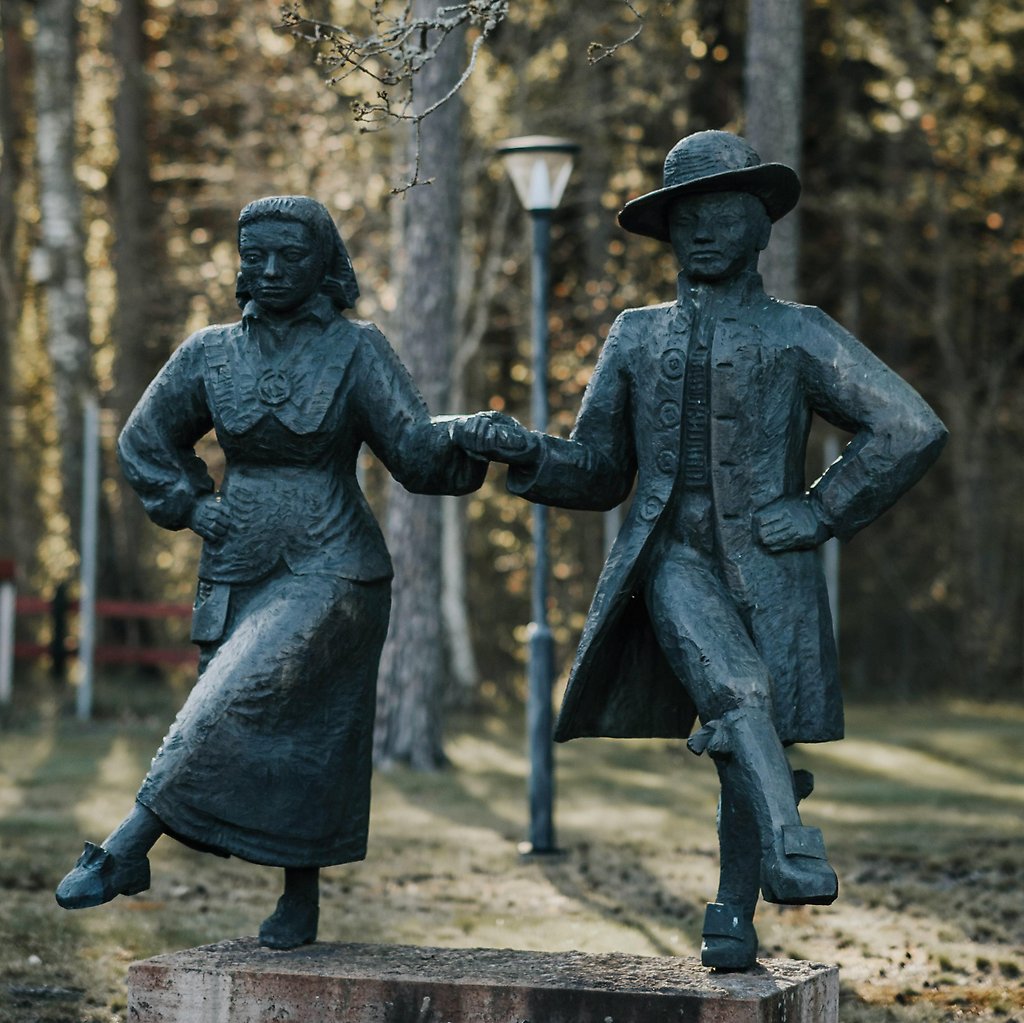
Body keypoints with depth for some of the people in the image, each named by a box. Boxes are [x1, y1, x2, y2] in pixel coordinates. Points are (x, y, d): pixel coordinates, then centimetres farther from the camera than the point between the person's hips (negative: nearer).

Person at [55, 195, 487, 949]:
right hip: (239, 572, 4)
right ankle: (299, 904, 16)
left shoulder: (356, 350, -3)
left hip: (328, 571, -4)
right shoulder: (212, 353, 6)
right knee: (273, 737, 4)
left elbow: (417, 453, -7)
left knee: (236, 706, -18)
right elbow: (145, 442, 19)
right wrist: (194, 507, 7)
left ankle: (125, 852, -17)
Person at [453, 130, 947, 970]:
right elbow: (598, 474, 22)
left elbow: (911, 429, 0)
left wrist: (824, 512, -4)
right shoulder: (637, 338, 17)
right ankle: (792, 850, -42)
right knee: (735, 689, -29)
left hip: (770, 569, 0)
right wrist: (524, 451, 4)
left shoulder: (798, 335, 7)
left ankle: (733, 916, 16)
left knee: (755, 750, -1)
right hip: (674, 561, 0)